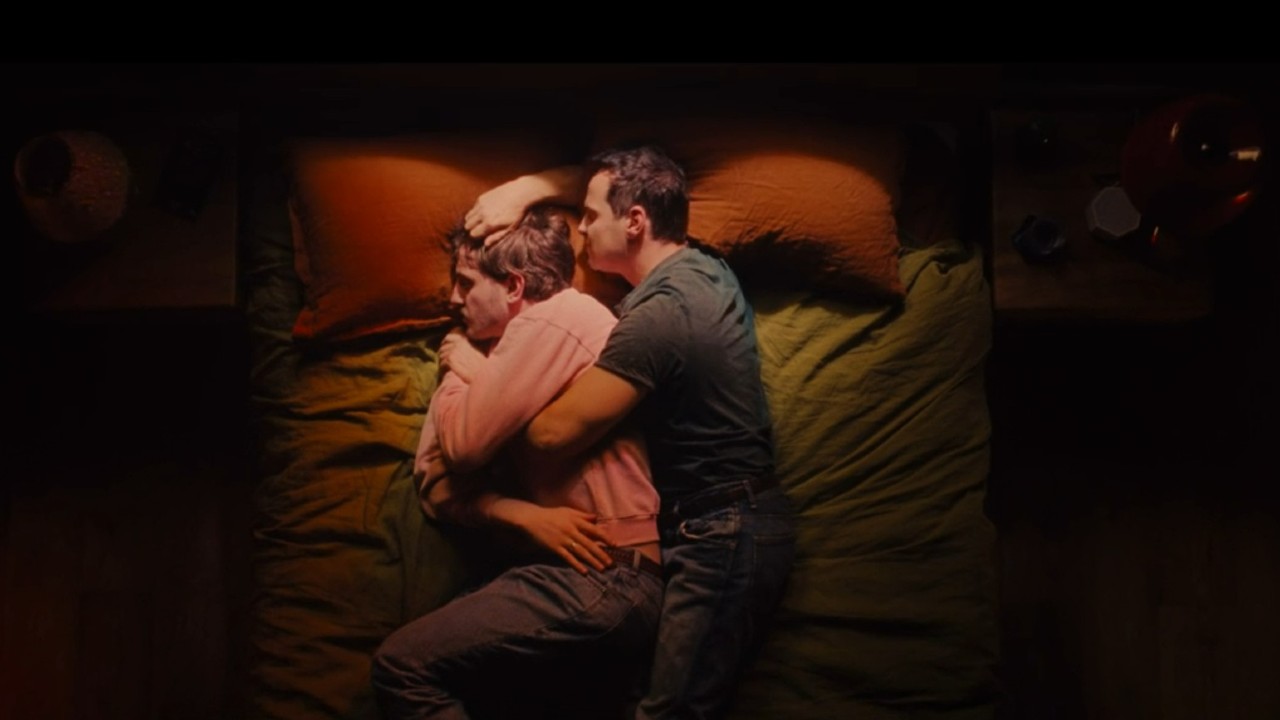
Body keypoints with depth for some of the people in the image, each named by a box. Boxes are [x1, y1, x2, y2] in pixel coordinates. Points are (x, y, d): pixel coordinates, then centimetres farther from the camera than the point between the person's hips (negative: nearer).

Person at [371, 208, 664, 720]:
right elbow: (438, 488, 9)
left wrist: (461, 370, 6)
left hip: (605, 578, -10)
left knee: (402, 667, -9)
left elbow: (464, 445, -14)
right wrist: (525, 514, -10)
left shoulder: (555, 319, -10)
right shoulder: (511, 351, 18)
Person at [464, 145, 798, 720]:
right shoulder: (698, 265, 7)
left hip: (724, 539, -10)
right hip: (736, 526, 10)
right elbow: (603, 182, 23)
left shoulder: (660, 313, -22)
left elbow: (555, 432, -19)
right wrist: (522, 189, 7)